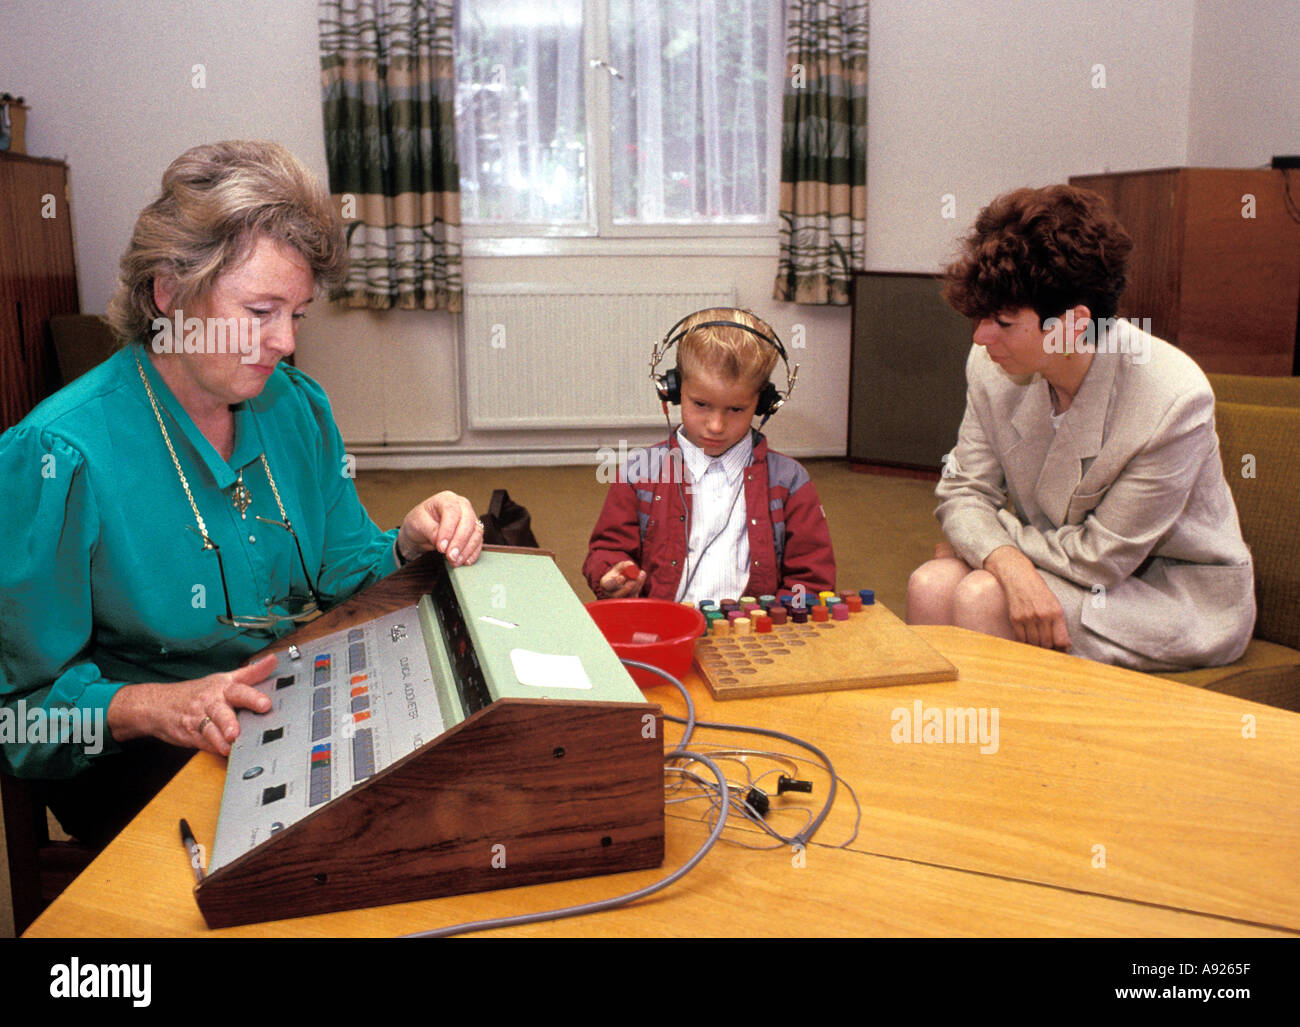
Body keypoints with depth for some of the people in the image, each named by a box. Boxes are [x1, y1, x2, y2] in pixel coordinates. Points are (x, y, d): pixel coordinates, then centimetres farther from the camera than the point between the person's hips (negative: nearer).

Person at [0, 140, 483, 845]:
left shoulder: (296, 407, 5)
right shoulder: (60, 456, -16)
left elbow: (343, 575, 12)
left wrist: (408, 547, -10)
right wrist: (153, 706, -30)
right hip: (147, 760, -6)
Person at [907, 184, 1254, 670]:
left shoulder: (1173, 399, -26)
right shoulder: (992, 367, -11)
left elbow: (1101, 556, -20)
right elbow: (963, 494, -8)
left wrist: (997, 536, -13)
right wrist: (1009, 562, -28)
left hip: (1176, 596, -5)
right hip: (1065, 564, 5)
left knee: (982, 598, -26)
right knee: (930, 584, -22)